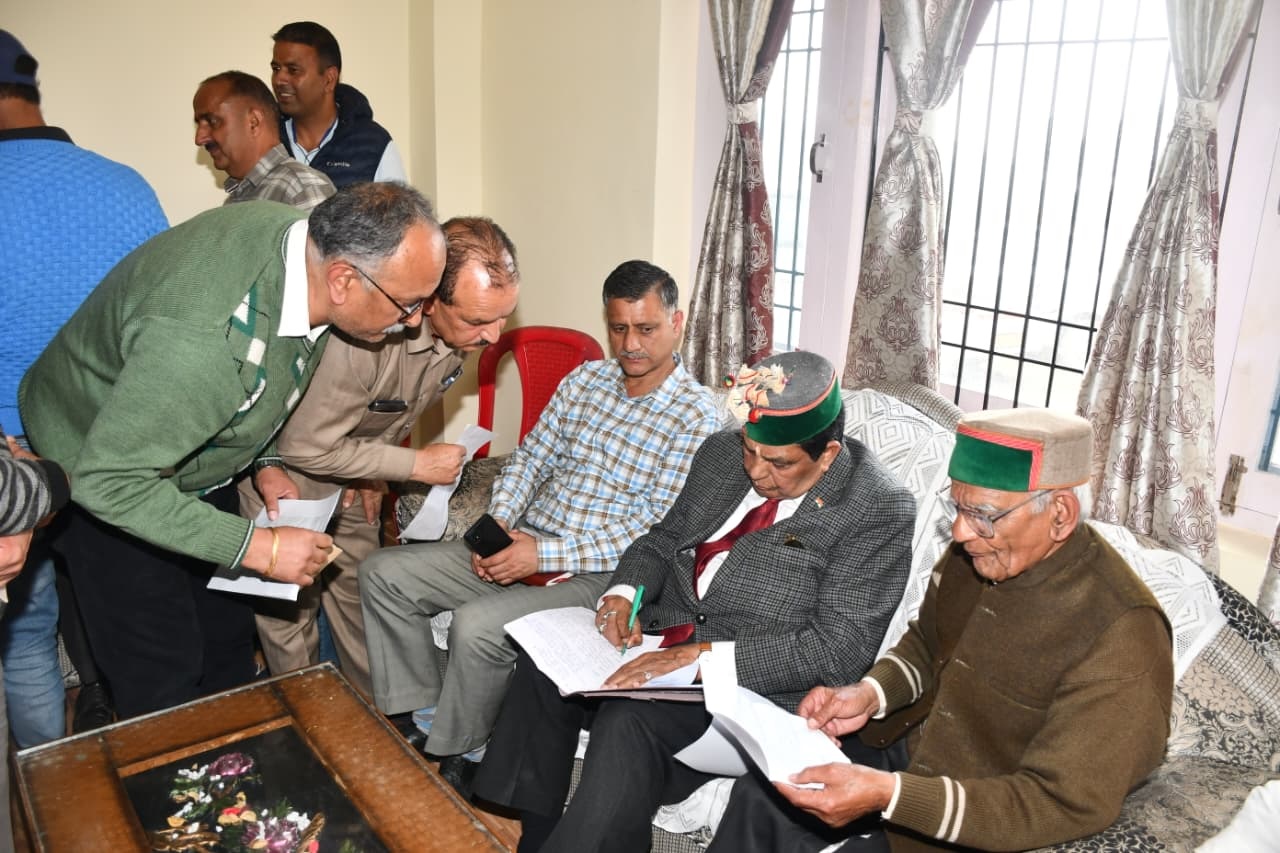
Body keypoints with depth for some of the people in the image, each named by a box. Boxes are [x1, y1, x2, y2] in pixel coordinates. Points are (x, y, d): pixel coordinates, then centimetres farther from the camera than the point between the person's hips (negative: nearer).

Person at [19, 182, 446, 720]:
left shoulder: (306, 236, -17)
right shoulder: (203, 338, -43)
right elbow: (108, 480, -34)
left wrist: (264, 456, -2)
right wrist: (257, 547, -32)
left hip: (195, 458, 7)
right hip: (100, 474, -7)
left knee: (229, 636, 16)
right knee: (165, 677, -1)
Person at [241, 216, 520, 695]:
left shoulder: (461, 329, -18)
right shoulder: (364, 336, -43)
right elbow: (305, 447, -31)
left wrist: (375, 470, 4)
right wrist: (415, 465, -26)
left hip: (350, 460, 6)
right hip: (281, 462, -6)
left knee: (358, 588, 17)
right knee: (290, 603, 5)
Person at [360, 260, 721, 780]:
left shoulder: (696, 418, -12)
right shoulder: (585, 379, 9)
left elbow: (653, 534, -17)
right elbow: (530, 458, 12)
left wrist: (544, 554, -21)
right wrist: (499, 525, -7)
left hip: (592, 574, -7)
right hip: (521, 544, 7)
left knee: (476, 625, -30)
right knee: (383, 573, -2)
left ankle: (457, 756, -2)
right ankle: (423, 717, 8)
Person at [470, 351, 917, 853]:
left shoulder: (878, 511, -13)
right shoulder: (723, 453, 5)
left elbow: (841, 649, -18)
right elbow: (666, 537, 16)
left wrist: (703, 656, -25)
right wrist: (625, 592, -6)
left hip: (754, 680, -6)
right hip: (661, 640, 7)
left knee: (629, 722, -30)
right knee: (542, 662, -14)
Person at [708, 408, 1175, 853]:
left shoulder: (1120, 635, -29)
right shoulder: (976, 551, -9)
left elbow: (1063, 805, -27)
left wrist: (888, 795, -35)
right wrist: (870, 694, -11)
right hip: (910, 747, 6)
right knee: (762, 795, 1)